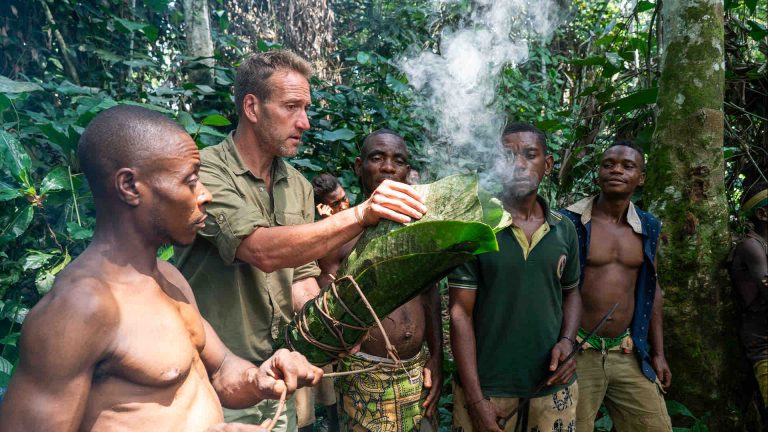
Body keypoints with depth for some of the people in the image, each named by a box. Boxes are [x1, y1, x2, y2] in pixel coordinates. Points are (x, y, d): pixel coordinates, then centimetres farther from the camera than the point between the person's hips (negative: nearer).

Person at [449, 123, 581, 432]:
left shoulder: (564, 229, 1)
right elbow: (460, 313, -10)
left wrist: (567, 341, -5)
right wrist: (475, 399, -13)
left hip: (554, 386, 4)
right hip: (487, 387, -3)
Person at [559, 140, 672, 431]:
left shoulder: (648, 227, 7)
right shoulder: (569, 222, -9)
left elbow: (651, 290, 15)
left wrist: (657, 352, 14)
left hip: (628, 352, 5)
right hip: (576, 351, -5)